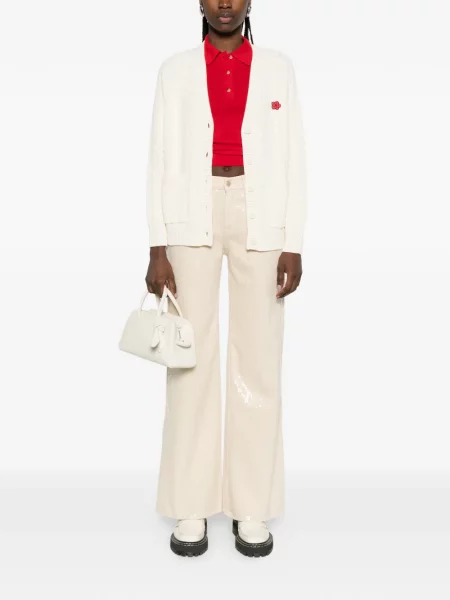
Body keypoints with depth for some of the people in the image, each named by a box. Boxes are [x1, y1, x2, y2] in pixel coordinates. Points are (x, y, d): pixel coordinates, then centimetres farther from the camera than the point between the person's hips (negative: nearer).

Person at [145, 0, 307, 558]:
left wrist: (293, 246, -4)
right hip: (193, 218, 0)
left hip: (259, 218, 1)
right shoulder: (175, 69, 10)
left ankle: (251, 507, 12)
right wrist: (157, 249, -6)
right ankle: (191, 507, 11)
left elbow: (293, 160, 6)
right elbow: (161, 162, 4)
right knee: (192, 358, -2)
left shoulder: (278, 67, 11)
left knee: (258, 358, -1)